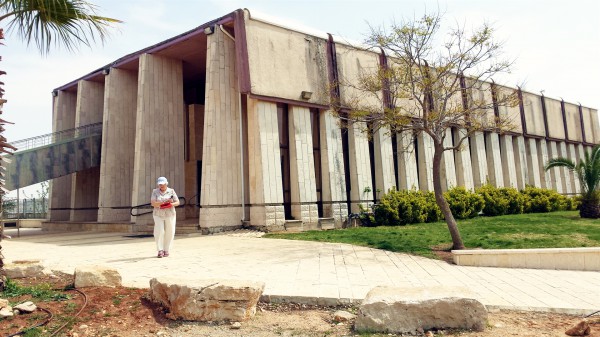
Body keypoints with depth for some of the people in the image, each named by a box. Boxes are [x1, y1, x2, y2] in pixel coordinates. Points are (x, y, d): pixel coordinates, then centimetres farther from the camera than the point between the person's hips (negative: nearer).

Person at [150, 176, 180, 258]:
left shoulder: (171, 191, 1)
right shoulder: (155, 192, 0)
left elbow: (177, 202, 0)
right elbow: (153, 203, -11)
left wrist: (171, 204, -21)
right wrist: (164, 202, -22)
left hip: (170, 215, 1)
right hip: (158, 215, 0)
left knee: (169, 233, 2)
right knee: (159, 232, -11)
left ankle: (166, 250, 15)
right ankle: (160, 250, -2)